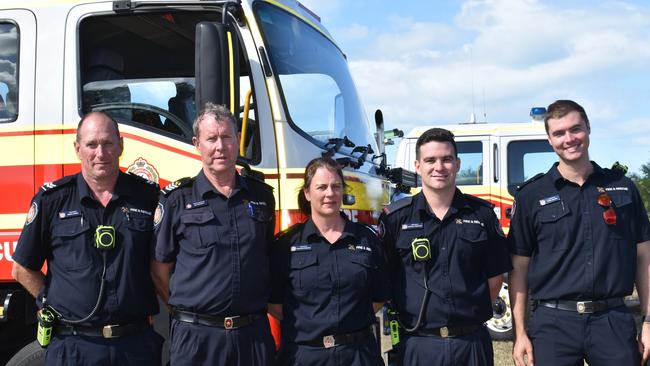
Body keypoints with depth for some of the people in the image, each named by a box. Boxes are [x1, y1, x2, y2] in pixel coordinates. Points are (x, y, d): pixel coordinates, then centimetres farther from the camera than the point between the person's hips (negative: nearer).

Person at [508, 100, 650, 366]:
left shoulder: (622, 187, 8)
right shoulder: (532, 195, 2)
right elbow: (519, 268, 2)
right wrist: (520, 333, -2)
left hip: (614, 321, 2)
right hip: (553, 324, -1)